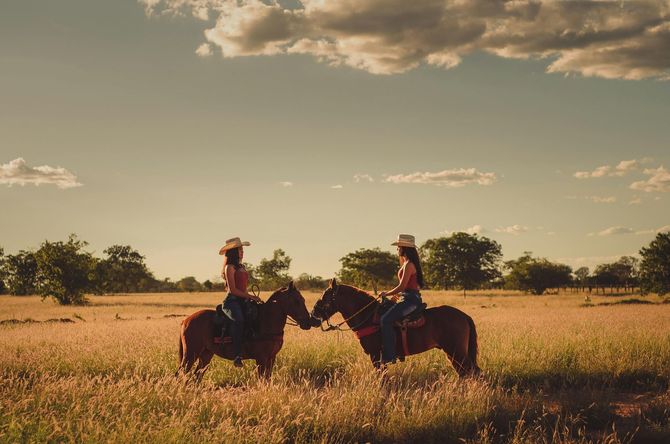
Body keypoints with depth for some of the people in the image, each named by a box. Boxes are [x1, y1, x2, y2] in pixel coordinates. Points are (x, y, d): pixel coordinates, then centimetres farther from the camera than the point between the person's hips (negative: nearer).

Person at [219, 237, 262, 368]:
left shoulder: (241, 267, 21)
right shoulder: (230, 267, -4)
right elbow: (233, 290, -12)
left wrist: (252, 298, 11)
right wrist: (251, 297, -13)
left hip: (242, 301, 9)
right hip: (231, 301, -9)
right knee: (239, 320, -35)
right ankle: (237, 355, -38)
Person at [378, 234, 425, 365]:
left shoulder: (408, 265, -14)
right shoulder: (408, 263, 18)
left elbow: (402, 286, -19)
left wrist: (386, 294, -7)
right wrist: (398, 295, 16)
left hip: (410, 300, -11)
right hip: (410, 299, 11)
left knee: (386, 319, -23)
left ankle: (389, 356, -25)